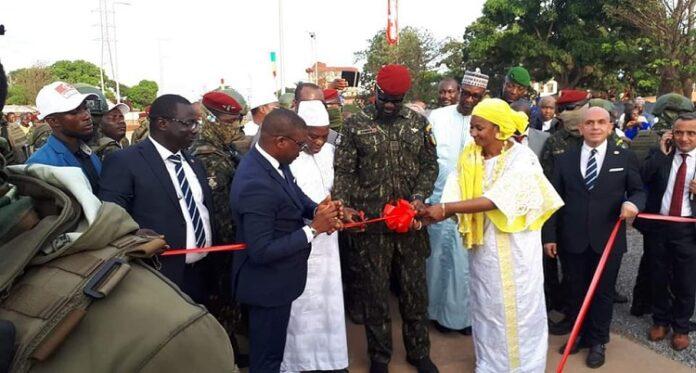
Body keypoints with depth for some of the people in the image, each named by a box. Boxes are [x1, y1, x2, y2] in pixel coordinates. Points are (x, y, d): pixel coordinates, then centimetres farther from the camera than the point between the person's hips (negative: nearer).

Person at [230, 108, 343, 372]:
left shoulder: (272, 161, -5)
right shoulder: (256, 184, -33)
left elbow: (294, 193, 11)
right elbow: (261, 252, -31)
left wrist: (317, 210, -10)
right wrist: (314, 228, -25)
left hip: (274, 277, 9)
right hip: (268, 283, -9)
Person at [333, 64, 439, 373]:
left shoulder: (417, 122, 6)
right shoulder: (355, 125, -1)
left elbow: (429, 165, 7)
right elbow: (344, 171, -3)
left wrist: (419, 197, -9)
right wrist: (342, 203, -20)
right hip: (370, 221, -2)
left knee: (415, 290, 14)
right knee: (374, 293, 9)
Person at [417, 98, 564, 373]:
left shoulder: (522, 158, -16)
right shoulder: (469, 157, 0)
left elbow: (495, 201, -28)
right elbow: (454, 198, -9)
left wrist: (445, 208, -32)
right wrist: (433, 213, -29)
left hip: (515, 248, -4)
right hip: (482, 246, 5)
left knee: (517, 308, 10)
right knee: (486, 308, 16)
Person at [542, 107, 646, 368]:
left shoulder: (625, 158, 1)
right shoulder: (564, 160, 3)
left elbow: (638, 190, 6)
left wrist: (633, 203, -19)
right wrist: (550, 236, 0)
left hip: (608, 240, -1)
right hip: (573, 241, 1)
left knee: (603, 293, 12)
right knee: (576, 291, 14)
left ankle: (598, 342, 30)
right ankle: (579, 335, 33)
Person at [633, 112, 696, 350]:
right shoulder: (660, 156, 1)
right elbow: (640, 180, -15)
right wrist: (662, 153, -14)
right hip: (657, 225, 1)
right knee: (658, 278, 16)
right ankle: (661, 321, 36)